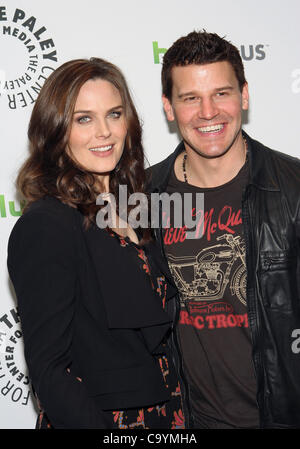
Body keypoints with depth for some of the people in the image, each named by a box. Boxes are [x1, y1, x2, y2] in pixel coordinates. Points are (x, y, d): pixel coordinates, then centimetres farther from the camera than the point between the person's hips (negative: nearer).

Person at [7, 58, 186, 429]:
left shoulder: (127, 212, 3)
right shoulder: (46, 225, -19)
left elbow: (151, 331, 10)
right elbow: (47, 369, -20)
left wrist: (175, 411, 5)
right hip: (95, 418, -7)